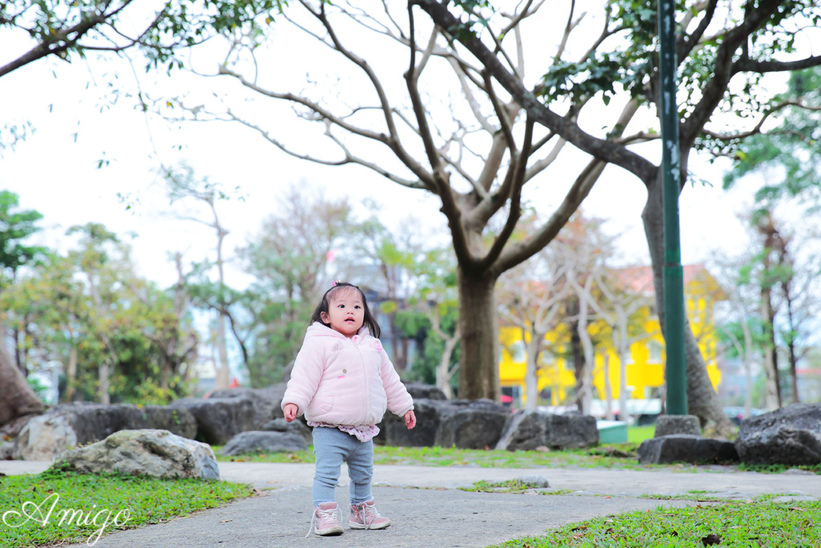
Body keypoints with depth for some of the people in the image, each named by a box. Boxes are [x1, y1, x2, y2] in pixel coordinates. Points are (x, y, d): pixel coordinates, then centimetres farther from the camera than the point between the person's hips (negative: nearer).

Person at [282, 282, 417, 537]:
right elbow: (304, 376, -14)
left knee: (363, 474, 18)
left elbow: (389, 379, 21)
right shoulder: (318, 344, -7)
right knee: (327, 473, -12)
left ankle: (362, 511, 34)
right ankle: (324, 514, -4)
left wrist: (404, 406, 25)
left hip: (364, 429, 6)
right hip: (329, 429, -6)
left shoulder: (372, 346, 12)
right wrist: (293, 401, -27)